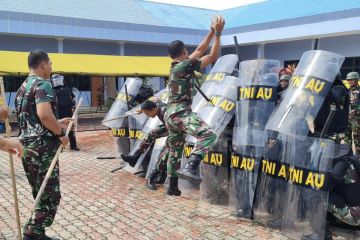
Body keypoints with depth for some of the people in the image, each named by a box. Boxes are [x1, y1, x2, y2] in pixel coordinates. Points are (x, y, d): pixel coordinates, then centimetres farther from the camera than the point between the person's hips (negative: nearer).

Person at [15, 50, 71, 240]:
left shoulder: (22, 88, 17)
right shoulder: (42, 84, -11)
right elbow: (44, 115, -28)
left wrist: (57, 124, 22)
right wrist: (60, 133, -14)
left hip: (26, 146, 9)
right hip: (42, 147, -9)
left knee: (41, 196, 17)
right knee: (50, 197, -2)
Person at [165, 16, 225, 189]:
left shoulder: (175, 67, 18)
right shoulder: (186, 65, -6)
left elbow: (199, 51, 23)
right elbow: (213, 56, -4)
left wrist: (212, 32, 23)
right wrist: (218, 33, 1)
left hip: (170, 114, 10)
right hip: (181, 113, -10)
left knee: (174, 152, 16)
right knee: (208, 135, -24)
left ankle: (172, 186, 24)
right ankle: (190, 168, -40)